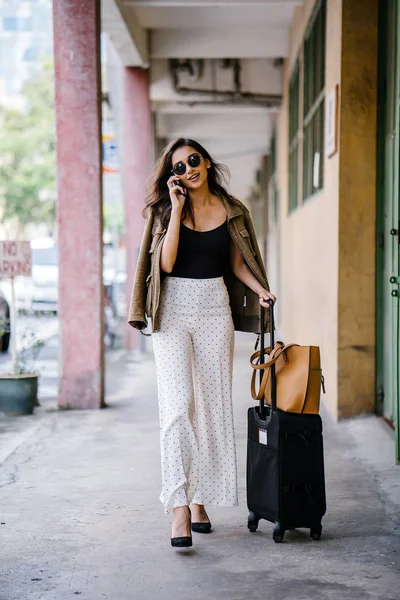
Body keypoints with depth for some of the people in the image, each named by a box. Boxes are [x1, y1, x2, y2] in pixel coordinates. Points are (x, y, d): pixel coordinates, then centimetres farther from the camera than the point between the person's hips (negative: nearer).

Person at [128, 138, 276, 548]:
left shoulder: (231, 210, 6)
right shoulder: (165, 210, 0)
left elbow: (238, 264, 14)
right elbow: (165, 263, -13)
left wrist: (261, 289, -4)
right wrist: (177, 208, -13)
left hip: (215, 310, 3)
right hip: (174, 311, -3)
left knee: (212, 406, 5)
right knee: (178, 406, -13)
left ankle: (199, 499, 18)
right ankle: (179, 508, -15)